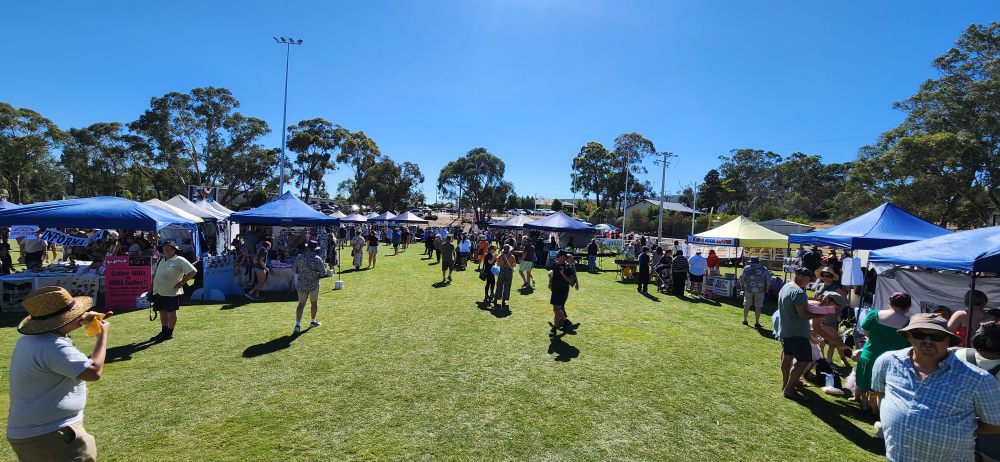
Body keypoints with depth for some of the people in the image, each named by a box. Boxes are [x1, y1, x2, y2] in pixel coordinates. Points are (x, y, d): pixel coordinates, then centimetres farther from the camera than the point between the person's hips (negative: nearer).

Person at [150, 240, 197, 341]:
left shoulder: (179, 260, -8)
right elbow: (154, 274, 24)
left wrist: (182, 282, -13)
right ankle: (163, 331, 28)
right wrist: (151, 287, 16)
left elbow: (193, 271, -12)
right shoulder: (160, 260, 15)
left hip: (171, 292, -7)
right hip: (158, 291, 7)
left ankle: (169, 333, 12)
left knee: (171, 313, 1)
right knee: (162, 313, 16)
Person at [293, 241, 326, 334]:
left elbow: (296, 271, 7)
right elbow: (323, 273, -12)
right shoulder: (317, 259, -12)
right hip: (314, 284, -2)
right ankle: (313, 321, 28)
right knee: (314, 302, 16)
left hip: (302, 284, 2)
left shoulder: (299, 257, -1)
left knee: (301, 304, 4)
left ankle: (298, 324, -9)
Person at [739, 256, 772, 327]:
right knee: (758, 306, 6)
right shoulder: (763, 269, 3)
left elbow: (741, 278, -6)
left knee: (747, 305, 13)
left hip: (748, 290, 1)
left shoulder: (746, 268, 2)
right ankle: (757, 323, 9)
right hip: (759, 290, -1)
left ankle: (745, 320, 21)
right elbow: (768, 280, -2)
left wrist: (742, 287, 5)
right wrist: (766, 289, 7)